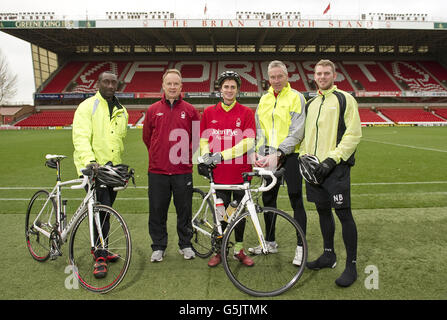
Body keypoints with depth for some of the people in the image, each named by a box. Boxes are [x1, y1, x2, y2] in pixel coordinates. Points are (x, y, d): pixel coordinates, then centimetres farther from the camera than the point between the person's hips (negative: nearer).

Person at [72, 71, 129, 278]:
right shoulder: (87, 107, -5)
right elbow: (81, 137, -18)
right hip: (93, 167, -6)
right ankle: (100, 257, -3)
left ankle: (100, 250, 30)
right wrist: (90, 160, -34)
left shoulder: (122, 111, 14)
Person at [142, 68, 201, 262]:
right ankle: (158, 247, 24)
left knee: (184, 210, 9)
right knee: (157, 211, 8)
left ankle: (185, 245, 26)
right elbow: (147, 137, 14)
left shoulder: (190, 111, 3)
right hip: (157, 171, 1)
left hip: (183, 170, 0)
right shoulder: (153, 110, 5)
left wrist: (186, 154, 5)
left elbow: (198, 136, 10)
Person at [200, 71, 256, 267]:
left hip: (241, 172, -1)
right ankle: (219, 250, 24)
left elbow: (248, 141, -9)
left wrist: (223, 154, -16)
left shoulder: (246, 113, 0)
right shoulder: (209, 112, 7)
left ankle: (239, 249, 27)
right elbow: (203, 139, 12)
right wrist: (206, 155, -8)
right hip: (219, 172, 1)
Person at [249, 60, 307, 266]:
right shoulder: (264, 99, 13)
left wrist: (278, 153, -21)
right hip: (269, 155, 5)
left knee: (296, 200, -1)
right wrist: (261, 154, -4)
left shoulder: (296, 97, -4)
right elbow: (260, 130, 11)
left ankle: (301, 246, 11)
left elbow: (296, 132, -12)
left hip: (290, 154, -5)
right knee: (268, 199, 10)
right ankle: (270, 242, 25)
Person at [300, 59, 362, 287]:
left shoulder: (345, 99, -2)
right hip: (314, 167, 6)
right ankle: (328, 255, 28)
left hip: (336, 167, -6)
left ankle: (351, 265, 8)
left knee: (343, 213, -4)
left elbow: (353, 134, -10)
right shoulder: (310, 104, 17)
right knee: (323, 211, 13)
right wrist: (304, 157, 5)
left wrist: (332, 159, -17)